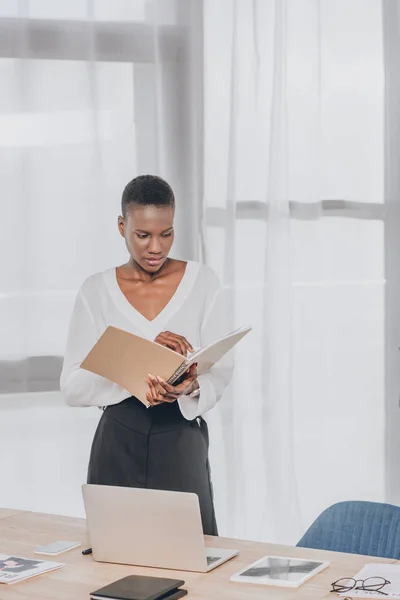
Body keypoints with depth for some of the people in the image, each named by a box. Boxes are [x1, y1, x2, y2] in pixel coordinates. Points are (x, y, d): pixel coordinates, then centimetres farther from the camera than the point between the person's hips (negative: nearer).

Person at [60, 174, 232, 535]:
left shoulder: (203, 282, 0)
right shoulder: (96, 291, 1)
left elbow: (220, 373, -1)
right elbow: (73, 387, -6)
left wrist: (191, 387, -24)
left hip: (182, 442, 0)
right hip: (118, 445, 0)